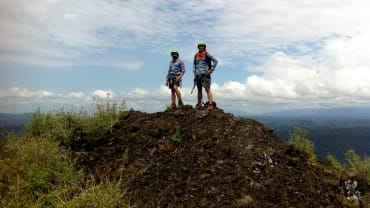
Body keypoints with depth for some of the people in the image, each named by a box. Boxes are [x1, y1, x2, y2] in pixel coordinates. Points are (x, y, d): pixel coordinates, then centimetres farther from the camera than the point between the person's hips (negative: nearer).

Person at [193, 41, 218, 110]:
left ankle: (210, 105, -16)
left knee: (208, 89, -12)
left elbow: (215, 61, -3)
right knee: (199, 90, 13)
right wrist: (194, 72, 13)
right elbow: (194, 64, 27)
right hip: (198, 75, 6)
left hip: (205, 75, -6)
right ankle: (199, 104, 23)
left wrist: (211, 70, -7)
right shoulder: (196, 55, 15)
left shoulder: (207, 54, -1)